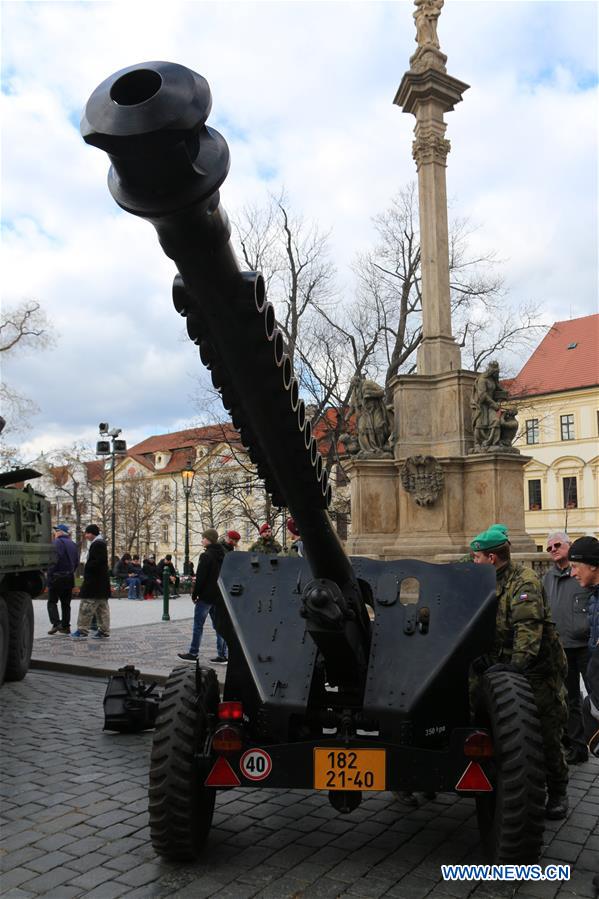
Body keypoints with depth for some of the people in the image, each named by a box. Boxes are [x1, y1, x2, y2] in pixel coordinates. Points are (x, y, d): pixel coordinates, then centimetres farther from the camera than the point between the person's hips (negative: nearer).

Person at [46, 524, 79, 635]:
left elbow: (54, 560, -20)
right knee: (66, 603, 11)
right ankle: (65, 626, 12)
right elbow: (76, 562, 14)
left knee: (52, 601, 2)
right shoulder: (72, 544, 13)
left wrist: (49, 574, -14)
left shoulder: (56, 542, -11)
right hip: (69, 577, 7)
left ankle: (56, 623, -11)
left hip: (57, 577, -7)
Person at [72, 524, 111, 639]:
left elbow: (97, 562, -23)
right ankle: (104, 631, 15)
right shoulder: (100, 543, 17)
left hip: (94, 582, -11)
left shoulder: (97, 544, -14)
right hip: (102, 582, 11)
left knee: (87, 606, -6)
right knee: (102, 607, 11)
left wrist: (87, 569, -12)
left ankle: (82, 630, -3)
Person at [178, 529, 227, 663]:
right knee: (218, 625, 10)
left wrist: (194, 595, -7)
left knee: (198, 624, 2)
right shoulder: (222, 555, 10)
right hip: (219, 596, 8)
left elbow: (200, 578, -17)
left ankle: (193, 654, 7)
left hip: (206, 595, -7)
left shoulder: (206, 556, -14)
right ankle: (223, 655, 9)